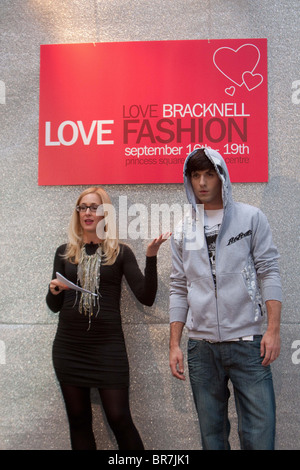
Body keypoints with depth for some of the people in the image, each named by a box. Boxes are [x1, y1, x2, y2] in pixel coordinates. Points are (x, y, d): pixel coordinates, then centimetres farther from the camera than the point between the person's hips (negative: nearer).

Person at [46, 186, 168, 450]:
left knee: (119, 418, -3)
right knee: (78, 419, 10)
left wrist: (151, 258, -14)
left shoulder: (120, 252, 2)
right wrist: (54, 291, -10)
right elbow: (54, 306, 12)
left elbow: (146, 298, -5)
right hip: (69, 347, 3)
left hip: (108, 346, -3)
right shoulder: (65, 252, 9)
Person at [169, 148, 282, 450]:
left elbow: (268, 272, 0)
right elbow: (178, 289, 12)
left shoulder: (251, 218, 4)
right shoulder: (182, 232, 11)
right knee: (212, 434, 10)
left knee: (258, 435, -3)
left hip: (247, 343, -2)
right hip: (201, 346, 3)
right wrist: (174, 345, 7)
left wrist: (273, 329, -10)